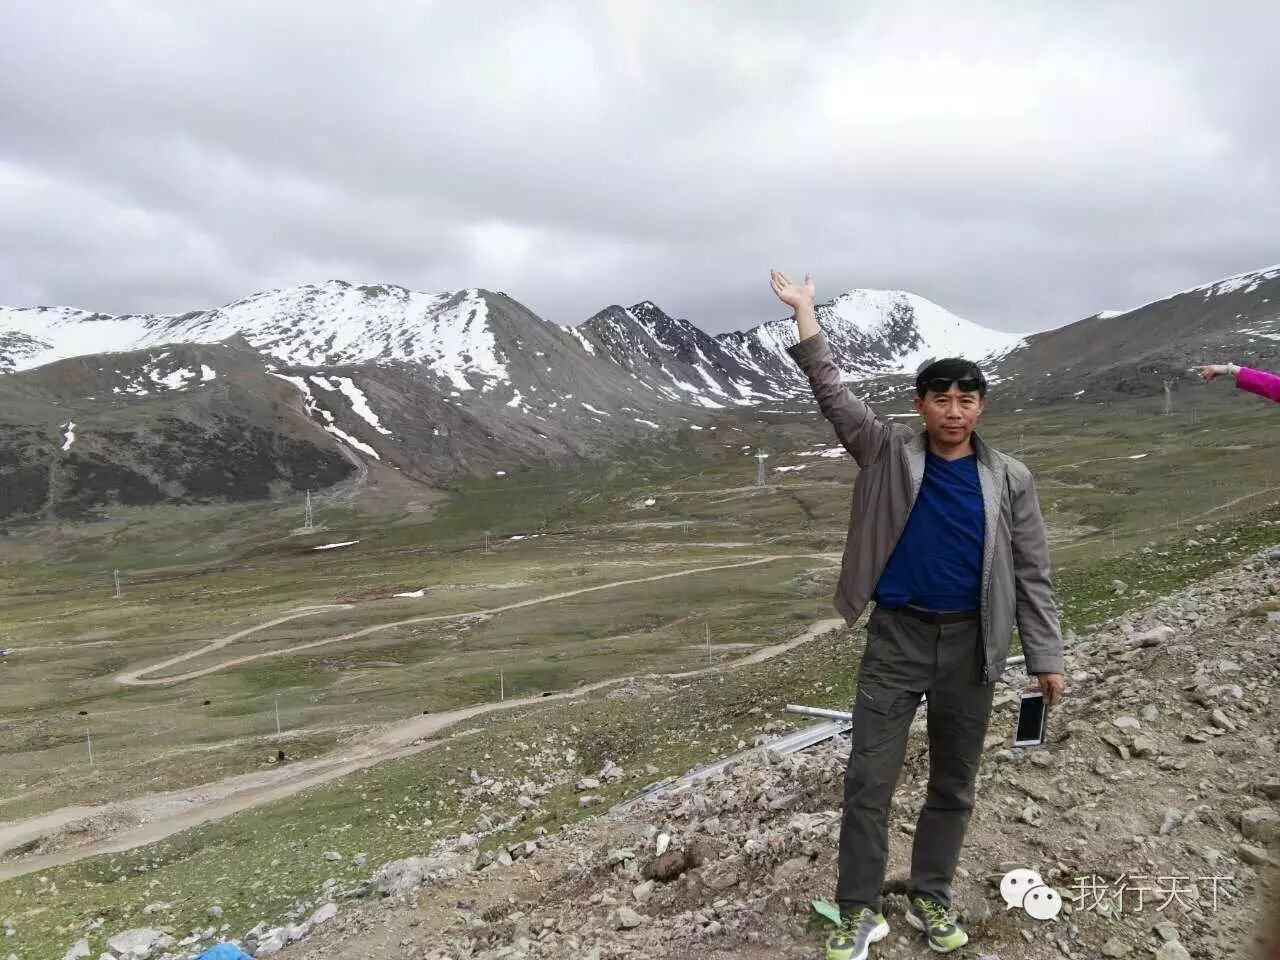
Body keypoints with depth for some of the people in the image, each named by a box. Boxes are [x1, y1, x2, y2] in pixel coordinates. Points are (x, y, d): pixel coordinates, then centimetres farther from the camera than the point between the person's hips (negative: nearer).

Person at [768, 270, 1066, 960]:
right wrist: (804, 313, -12)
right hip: (895, 637, -1)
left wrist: (1046, 658, 1)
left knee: (953, 785, 14)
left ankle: (930, 899, 34)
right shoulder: (889, 454, -2)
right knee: (868, 781, 0)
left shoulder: (1009, 480, -1)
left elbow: (1031, 574, 2)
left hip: (970, 644, 1)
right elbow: (833, 395, -7)